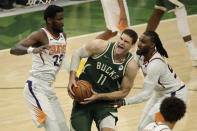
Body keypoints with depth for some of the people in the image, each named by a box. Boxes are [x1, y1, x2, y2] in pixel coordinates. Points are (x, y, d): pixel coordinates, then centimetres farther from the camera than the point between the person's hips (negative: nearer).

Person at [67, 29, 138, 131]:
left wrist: (99, 96, -14)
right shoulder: (100, 46, -14)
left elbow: (123, 92, -5)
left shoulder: (130, 66, -13)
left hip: (106, 101, -1)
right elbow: (77, 54, 1)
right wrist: (72, 78, -11)